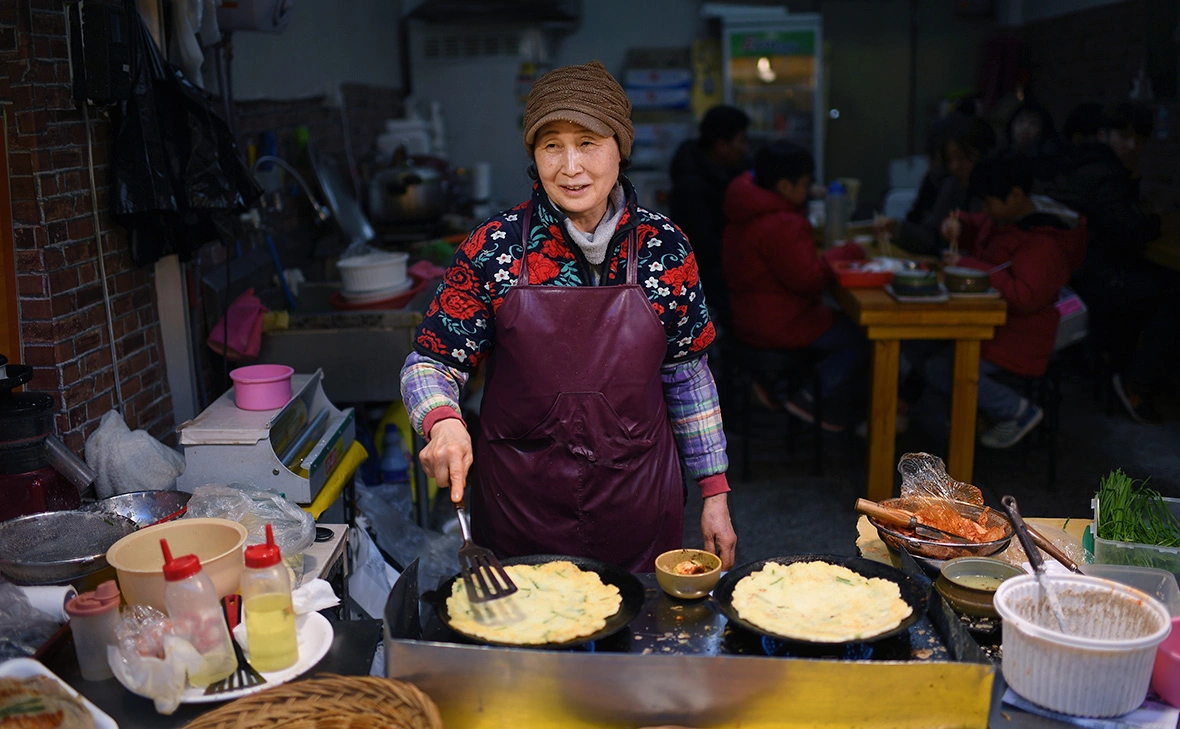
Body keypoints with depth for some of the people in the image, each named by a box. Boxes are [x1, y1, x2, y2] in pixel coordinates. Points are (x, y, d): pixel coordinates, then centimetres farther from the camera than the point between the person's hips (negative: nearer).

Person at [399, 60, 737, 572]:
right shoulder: (495, 246, -8)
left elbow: (687, 376, 4)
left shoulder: (663, 245, -3)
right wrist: (444, 424, -25)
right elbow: (430, 364, -3)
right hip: (520, 505, -1)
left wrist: (715, 492, 5)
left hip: (638, 505, 1)